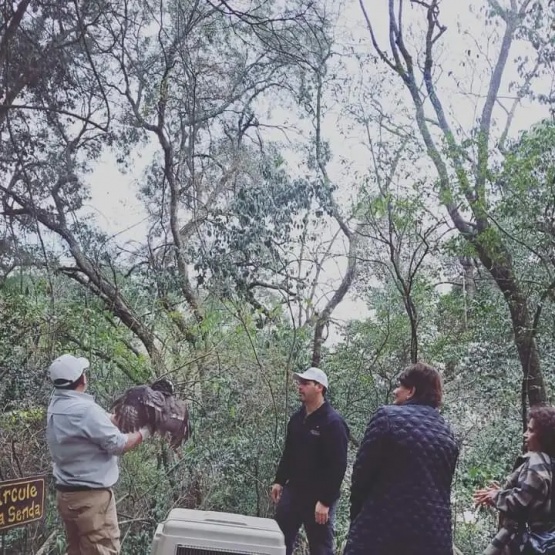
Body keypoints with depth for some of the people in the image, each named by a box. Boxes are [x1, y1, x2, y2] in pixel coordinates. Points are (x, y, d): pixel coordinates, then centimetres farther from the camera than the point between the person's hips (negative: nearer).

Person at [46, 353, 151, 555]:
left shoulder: (55, 406, 5)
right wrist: (144, 432, -3)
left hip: (66, 493, 9)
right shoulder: (85, 409, -23)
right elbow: (117, 444, -17)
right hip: (91, 496, -9)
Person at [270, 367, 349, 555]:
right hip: (293, 490, 7)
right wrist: (279, 481, 13)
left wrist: (325, 501, -21)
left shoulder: (333, 422, -16)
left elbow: (338, 466, -19)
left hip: (318, 497, -7)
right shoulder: (297, 418, 9)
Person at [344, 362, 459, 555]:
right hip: (433, 535, 5)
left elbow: (362, 472, -6)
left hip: (380, 527, -5)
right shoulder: (448, 435, 10)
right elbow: (443, 486, 14)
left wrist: (356, 515, 7)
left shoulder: (387, 416, -8)